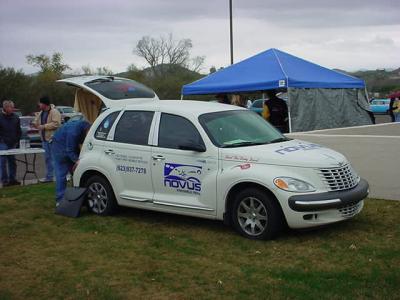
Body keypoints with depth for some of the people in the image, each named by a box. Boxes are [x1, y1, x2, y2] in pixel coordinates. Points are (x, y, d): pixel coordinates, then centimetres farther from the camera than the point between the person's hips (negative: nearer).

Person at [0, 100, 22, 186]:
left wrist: (17, 140, 6)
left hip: (13, 144, 4)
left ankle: (12, 179, 16)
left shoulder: (15, 117, 7)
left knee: (12, 162, 9)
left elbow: (18, 131, 15)